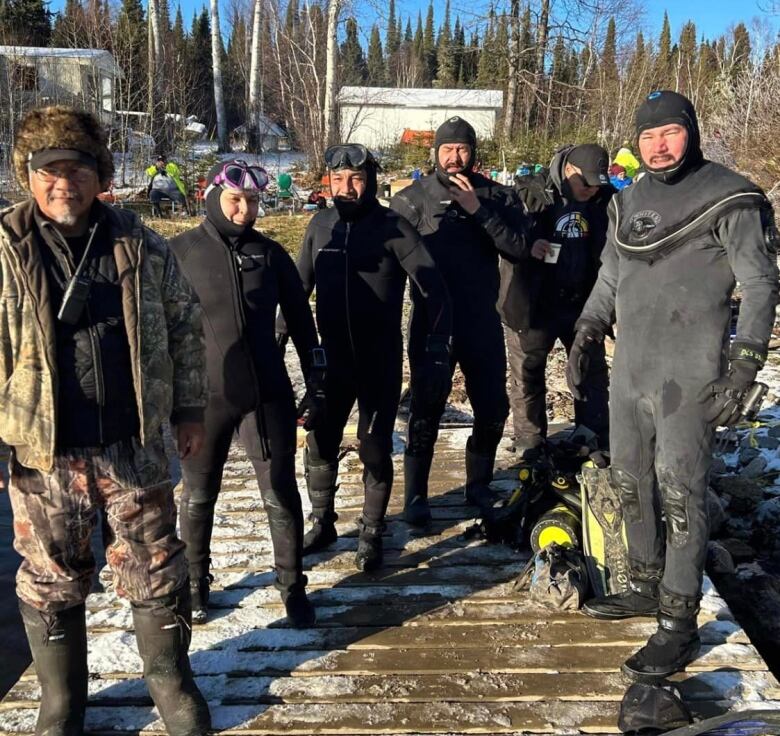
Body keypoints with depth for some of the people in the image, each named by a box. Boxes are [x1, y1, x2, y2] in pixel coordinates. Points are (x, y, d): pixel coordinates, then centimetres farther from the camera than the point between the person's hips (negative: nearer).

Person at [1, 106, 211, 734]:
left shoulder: (140, 244, 0)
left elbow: (184, 326, 7)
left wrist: (189, 410, 7)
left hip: (134, 445, 1)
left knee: (157, 571, 13)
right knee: (53, 583, 15)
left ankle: (170, 676, 36)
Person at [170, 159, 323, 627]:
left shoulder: (270, 253, 3)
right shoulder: (181, 252, -3)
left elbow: (300, 317, 9)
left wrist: (316, 374, 10)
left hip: (268, 394, 1)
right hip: (202, 396, -1)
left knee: (282, 495, 6)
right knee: (199, 497, 13)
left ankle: (293, 586, 23)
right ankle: (195, 583, 33)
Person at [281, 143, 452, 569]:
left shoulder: (392, 227, -11)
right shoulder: (320, 226, 3)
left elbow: (433, 289, -12)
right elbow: (300, 285, 13)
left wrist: (437, 353, -18)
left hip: (381, 361, -4)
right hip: (332, 357, 4)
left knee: (374, 449, 4)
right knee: (319, 444, 9)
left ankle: (371, 534, 23)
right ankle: (322, 524, 30)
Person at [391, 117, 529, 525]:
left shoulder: (497, 196, 3)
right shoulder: (413, 197, -1)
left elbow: (519, 248, -10)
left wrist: (478, 210, -17)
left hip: (482, 322, 3)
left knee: (493, 408, 10)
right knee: (426, 410, 1)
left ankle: (478, 486, 30)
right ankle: (415, 495, 16)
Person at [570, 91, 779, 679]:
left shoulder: (730, 199, -5)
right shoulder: (629, 199, 13)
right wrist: (585, 336, 15)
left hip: (689, 375, -7)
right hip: (630, 369, 7)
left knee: (680, 492, -6)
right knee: (631, 482, 13)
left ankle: (679, 621, 4)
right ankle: (646, 587, 30)